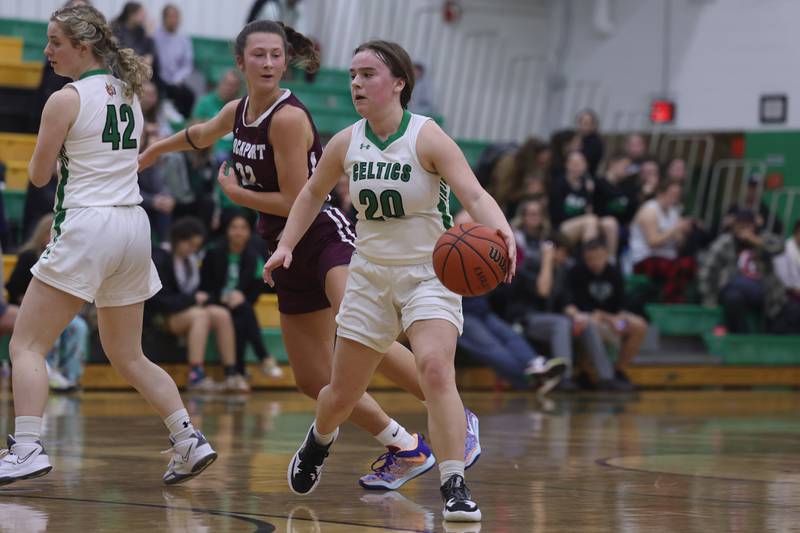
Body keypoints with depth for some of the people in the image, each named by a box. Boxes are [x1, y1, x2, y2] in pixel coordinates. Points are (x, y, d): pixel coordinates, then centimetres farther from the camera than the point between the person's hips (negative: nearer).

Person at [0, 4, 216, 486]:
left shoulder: (66, 100, -9)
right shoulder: (129, 94, 12)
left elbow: (39, 175, -2)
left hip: (88, 226, -7)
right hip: (134, 226, 7)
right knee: (128, 357, 18)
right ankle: (190, 441, 9)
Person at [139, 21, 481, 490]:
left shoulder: (289, 117, -16)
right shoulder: (238, 112, 9)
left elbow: (295, 202, -16)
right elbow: (200, 136, 33)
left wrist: (236, 192, -3)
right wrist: (154, 151, 50)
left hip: (328, 238, -9)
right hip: (290, 255, 9)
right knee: (315, 380, 5)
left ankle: (459, 420, -29)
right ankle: (407, 450, 15)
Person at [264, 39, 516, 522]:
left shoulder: (428, 138, -16)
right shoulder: (346, 144, -2)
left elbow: (474, 194, -28)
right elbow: (312, 194, 17)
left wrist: (500, 231, -47)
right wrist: (287, 245, 6)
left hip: (429, 275, -4)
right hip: (372, 274, 4)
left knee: (435, 370, -28)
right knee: (343, 393, 12)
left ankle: (456, 488, -23)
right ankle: (320, 440, 47)